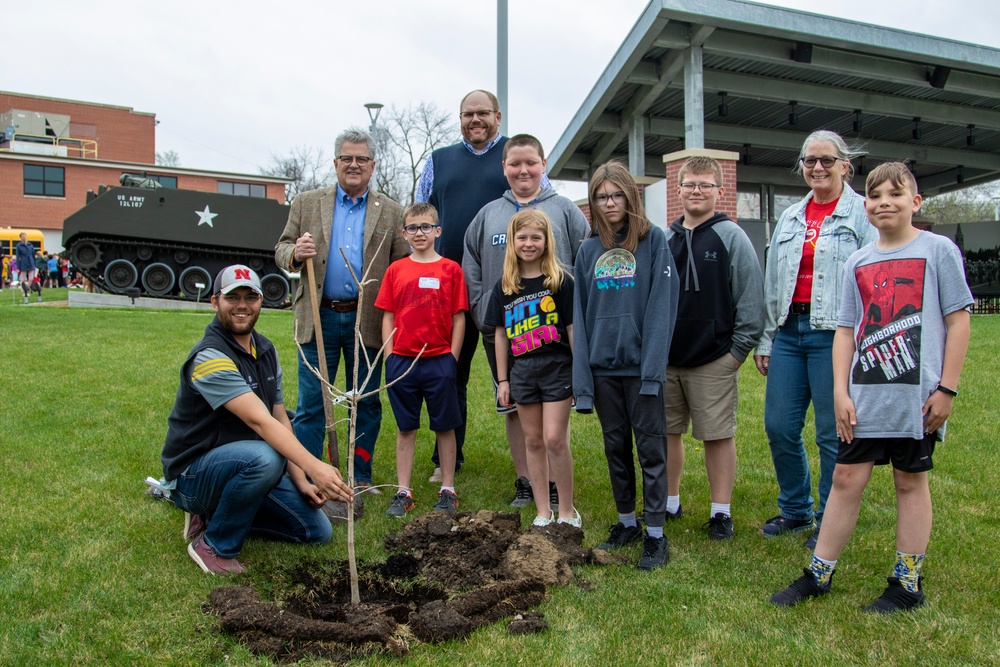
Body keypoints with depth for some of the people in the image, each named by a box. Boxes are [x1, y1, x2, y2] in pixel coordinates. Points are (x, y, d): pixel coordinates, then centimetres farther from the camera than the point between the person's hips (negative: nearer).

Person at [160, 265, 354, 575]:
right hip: (194, 474, -8)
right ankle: (215, 546, -13)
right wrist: (314, 467, -45)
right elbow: (261, 422, -34)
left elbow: (281, 421, 5)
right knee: (264, 457, -38)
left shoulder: (266, 351, 4)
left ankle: (217, 514, 15)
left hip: (243, 467, 8)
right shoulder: (210, 357, -23)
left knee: (317, 530, 3)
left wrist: (302, 482, -5)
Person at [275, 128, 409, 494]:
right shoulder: (306, 203, 9)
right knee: (310, 405, 3)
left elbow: (403, 266, 5)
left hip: (367, 321, 0)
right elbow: (281, 249, 10)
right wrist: (296, 253, -15)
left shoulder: (391, 212, 7)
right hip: (318, 317, 0)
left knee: (367, 405, 9)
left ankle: (361, 480, 22)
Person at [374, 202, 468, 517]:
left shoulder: (450, 269, 0)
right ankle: (403, 492, 19)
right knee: (406, 428, 10)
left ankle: (447, 491, 19)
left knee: (445, 427, 8)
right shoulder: (396, 270, 6)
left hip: (439, 361, -2)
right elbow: (388, 316, 7)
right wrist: (390, 355, 0)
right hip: (402, 361, 2)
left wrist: (452, 358, -4)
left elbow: (459, 317, 0)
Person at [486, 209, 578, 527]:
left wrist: (580, 372, -4)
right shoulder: (504, 287, 6)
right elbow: (500, 334, 9)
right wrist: (502, 380, 7)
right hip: (522, 371, 4)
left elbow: (573, 328, -3)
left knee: (554, 440, -7)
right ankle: (543, 512, 21)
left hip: (557, 368, -4)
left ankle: (568, 511, 11)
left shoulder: (560, 281, -4)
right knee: (533, 441, 10)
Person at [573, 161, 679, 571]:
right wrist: (581, 376, 0)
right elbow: (580, 315, 7)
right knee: (615, 446, 14)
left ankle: (656, 534, 12)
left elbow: (662, 306, -9)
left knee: (651, 447, 2)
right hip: (603, 366, 5)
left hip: (641, 365, -4)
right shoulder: (589, 251, 9)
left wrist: (653, 366, -17)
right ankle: (626, 522, 29)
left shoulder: (654, 241, -3)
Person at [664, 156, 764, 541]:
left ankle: (721, 512, 17)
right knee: (667, 432, 12)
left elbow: (751, 297, -5)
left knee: (718, 435, 4)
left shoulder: (732, 238, -3)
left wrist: (738, 349, -7)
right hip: (665, 360, 4)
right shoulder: (664, 240, 10)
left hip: (714, 361, -4)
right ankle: (669, 503, 28)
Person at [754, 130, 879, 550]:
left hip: (834, 335, -5)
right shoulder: (790, 218, 17)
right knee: (779, 427, 6)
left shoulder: (864, 213, 1)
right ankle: (795, 509, 26)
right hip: (789, 331, 5)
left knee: (833, 433, 2)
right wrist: (765, 340, 14)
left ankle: (830, 521, 19)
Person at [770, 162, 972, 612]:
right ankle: (818, 574, 17)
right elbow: (846, 330, 10)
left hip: (917, 393, -3)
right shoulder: (858, 263, 9)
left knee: (910, 481, 8)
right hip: (865, 394, 3)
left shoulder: (938, 250, -2)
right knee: (846, 478, 7)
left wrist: (947, 388, -7)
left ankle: (907, 584, 22)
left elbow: (958, 320, -3)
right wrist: (841, 391, 2)